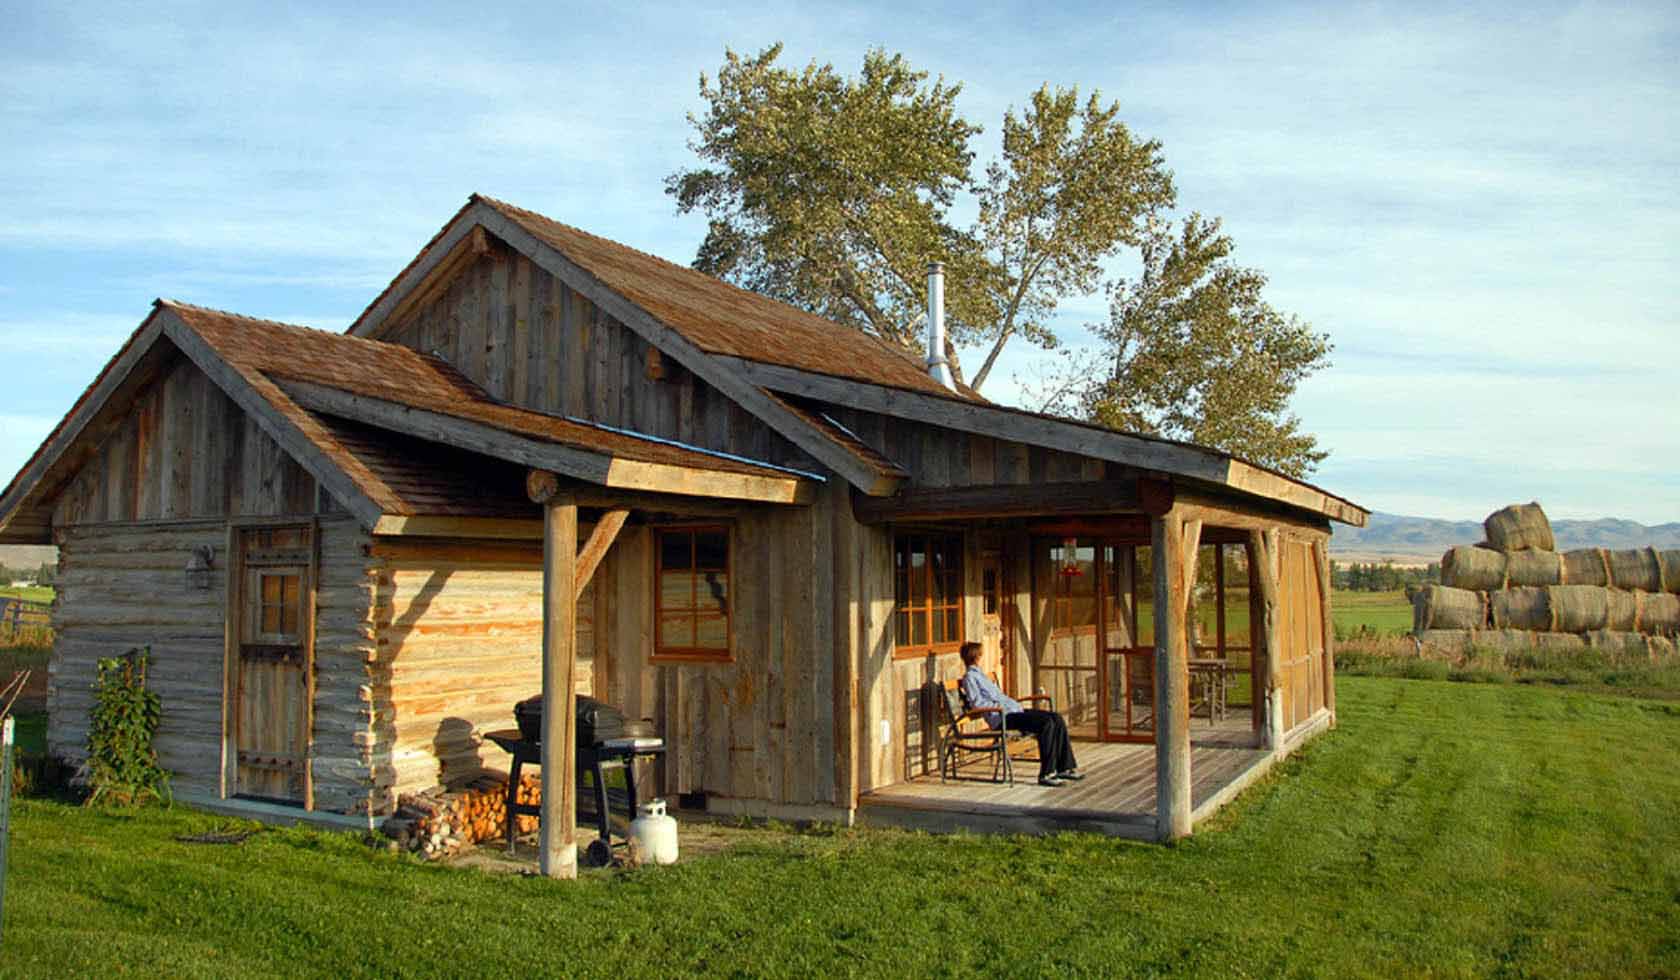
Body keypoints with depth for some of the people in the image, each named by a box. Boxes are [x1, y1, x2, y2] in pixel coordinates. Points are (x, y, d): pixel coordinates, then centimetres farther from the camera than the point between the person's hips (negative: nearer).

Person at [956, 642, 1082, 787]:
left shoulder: (979, 674, 26)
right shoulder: (969, 677, -2)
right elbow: (976, 703, -13)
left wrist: (1014, 703, 12)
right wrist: (1001, 706, -16)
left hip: (1012, 710, 10)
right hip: (1001, 717, -10)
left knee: (1057, 719, -4)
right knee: (1046, 722, -26)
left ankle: (1066, 767, -1)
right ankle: (1046, 774, -25)